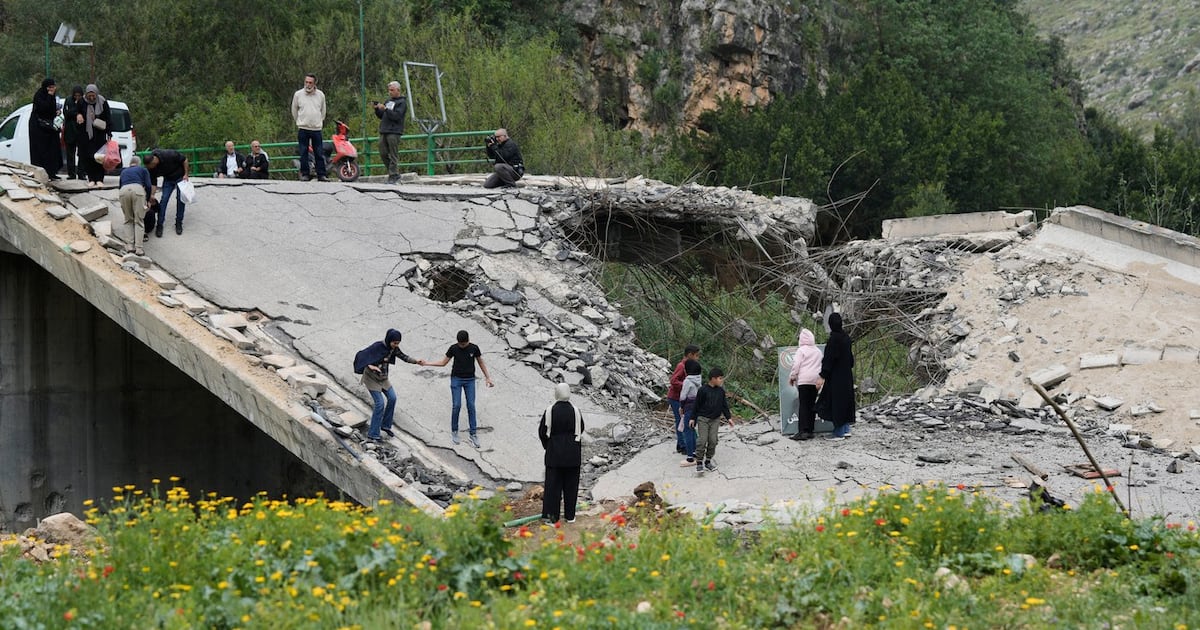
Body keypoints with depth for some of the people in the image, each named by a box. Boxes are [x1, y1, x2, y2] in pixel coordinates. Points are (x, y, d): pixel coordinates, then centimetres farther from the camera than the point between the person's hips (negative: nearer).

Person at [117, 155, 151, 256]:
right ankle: (138, 248, -5)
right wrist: (148, 199, 29)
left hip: (124, 191, 2)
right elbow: (148, 185, 15)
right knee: (138, 221, 3)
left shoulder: (124, 172, 36)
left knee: (128, 220, 17)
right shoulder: (143, 170, 27)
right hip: (137, 189, -2)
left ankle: (131, 246, 10)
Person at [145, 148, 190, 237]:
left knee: (180, 199, -5)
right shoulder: (151, 168, -21)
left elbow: (184, 159, -19)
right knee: (163, 200, -9)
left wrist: (186, 174, -17)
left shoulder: (169, 155, -34)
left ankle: (179, 223, 8)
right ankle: (159, 225, -3)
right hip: (168, 179, 3)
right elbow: (153, 183, -11)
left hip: (180, 176, -3)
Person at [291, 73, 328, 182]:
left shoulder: (320, 95, 6)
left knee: (319, 153, 1)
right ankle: (305, 174, 7)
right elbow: (294, 111, 14)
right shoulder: (298, 94, 1)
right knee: (303, 153, 1)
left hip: (316, 129, 1)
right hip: (303, 129, -1)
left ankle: (321, 175, 5)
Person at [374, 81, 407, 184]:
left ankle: (393, 176, -7)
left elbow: (396, 116, -16)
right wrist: (377, 109, 5)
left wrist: (385, 109, -21)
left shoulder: (401, 102, -2)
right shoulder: (389, 100, 21)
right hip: (384, 131, 8)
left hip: (394, 132, -8)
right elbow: (381, 116, 23)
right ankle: (395, 174, 15)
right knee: (384, 153, 6)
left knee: (393, 155, -8)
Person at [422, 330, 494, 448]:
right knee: (456, 406, -6)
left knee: (471, 406, -1)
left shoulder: (474, 348, -7)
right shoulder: (453, 348, -8)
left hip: (470, 380, 1)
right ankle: (454, 431, 11)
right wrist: (426, 363, -6)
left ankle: (473, 435, 4)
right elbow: (443, 362, 1)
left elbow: (481, 363, 5)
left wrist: (487, 378, 4)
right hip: (456, 379, -1)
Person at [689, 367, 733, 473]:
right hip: (703, 419, -4)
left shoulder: (721, 391, 3)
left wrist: (729, 417, 8)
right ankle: (699, 462, -1)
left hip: (715, 419, 4)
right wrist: (693, 418, -2)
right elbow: (697, 405, -5)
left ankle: (708, 461, 14)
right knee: (702, 440, -8)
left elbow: (724, 405, 12)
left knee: (713, 440, 2)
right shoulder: (703, 390, -12)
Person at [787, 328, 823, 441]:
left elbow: (796, 365, -8)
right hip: (815, 381, 6)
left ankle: (803, 431, -18)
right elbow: (821, 366, 19)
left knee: (803, 405, -8)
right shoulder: (818, 351, 14)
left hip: (804, 380, -6)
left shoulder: (801, 350, -4)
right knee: (812, 405, 8)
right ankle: (810, 430, 7)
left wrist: (792, 377, 3)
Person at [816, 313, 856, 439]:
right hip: (846, 375, 8)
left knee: (836, 402, -2)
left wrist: (822, 376, -22)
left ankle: (839, 433, 1)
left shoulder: (834, 339, -19)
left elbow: (829, 358, -22)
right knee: (845, 400, 15)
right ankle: (846, 429, 17)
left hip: (836, 376, -8)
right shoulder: (846, 337, 6)